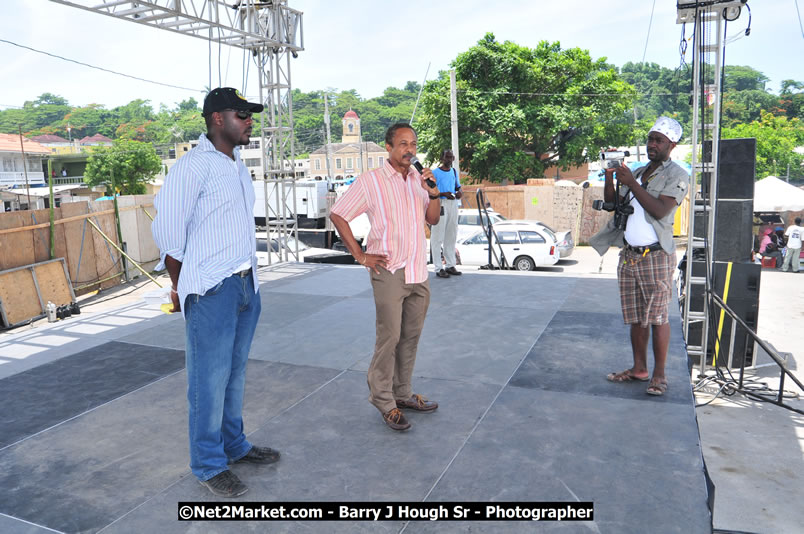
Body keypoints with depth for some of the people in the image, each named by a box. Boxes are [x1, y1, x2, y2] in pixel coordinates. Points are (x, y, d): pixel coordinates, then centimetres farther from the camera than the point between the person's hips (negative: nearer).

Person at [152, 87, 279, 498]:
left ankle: (233, 445, 32)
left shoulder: (237, 165, 13)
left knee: (235, 373, 17)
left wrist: (249, 274, 13)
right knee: (210, 379, 3)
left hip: (246, 284, 7)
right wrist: (180, 286, -1)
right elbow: (167, 229, -10)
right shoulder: (194, 166, -11)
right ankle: (209, 465, 18)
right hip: (211, 291, -7)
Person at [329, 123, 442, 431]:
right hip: (389, 271, -6)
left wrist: (434, 194, -5)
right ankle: (383, 401, 12)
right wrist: (360, 256, -7)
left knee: (411, 337, 12)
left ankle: (402, 394, 26)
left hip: (419, 272, 6)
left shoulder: (419, 180, 11)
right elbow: (337, 215, -5)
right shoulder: (370, 181, -6)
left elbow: (433, 220, 14)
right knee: (389, 338, -3)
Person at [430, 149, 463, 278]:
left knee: (451, 236, 12)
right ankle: (438, 268, -3)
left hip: (453, 204, 7)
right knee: (438, 237, -6)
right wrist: (443, 194, -24)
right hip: (440, 204, -7)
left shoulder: (454, 172, 14)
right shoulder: (435, 173, -7)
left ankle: (450, 265, 21)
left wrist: (459, 192, 1)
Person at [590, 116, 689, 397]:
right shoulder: (637, 172, 18)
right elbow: (612, 203, 13)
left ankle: (659, 374, 6)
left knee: (658, 317, -3)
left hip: (656, 255, -6)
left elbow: (660, 210, -17)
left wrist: (631, 184, -16)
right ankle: (639, 368, 20)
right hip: (629, 254, 6)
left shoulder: (677, 176, -3)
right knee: (635, 317, 10)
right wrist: (609, 174, 1)